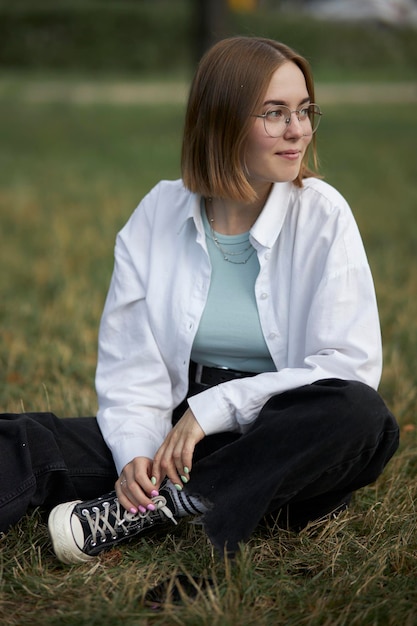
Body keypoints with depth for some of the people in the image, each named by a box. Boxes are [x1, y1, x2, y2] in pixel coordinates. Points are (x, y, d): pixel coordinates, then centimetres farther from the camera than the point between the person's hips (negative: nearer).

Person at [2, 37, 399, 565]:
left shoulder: (321, 214, -3)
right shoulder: (160, 213, 2)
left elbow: (351, 364, -10)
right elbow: (129, 367, 1)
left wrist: (215, 407, -16)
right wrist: (136, 453, -19)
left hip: (287, 450, -1)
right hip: (181, 436, 2)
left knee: (362, 415, -34)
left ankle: (153, 510, -31)